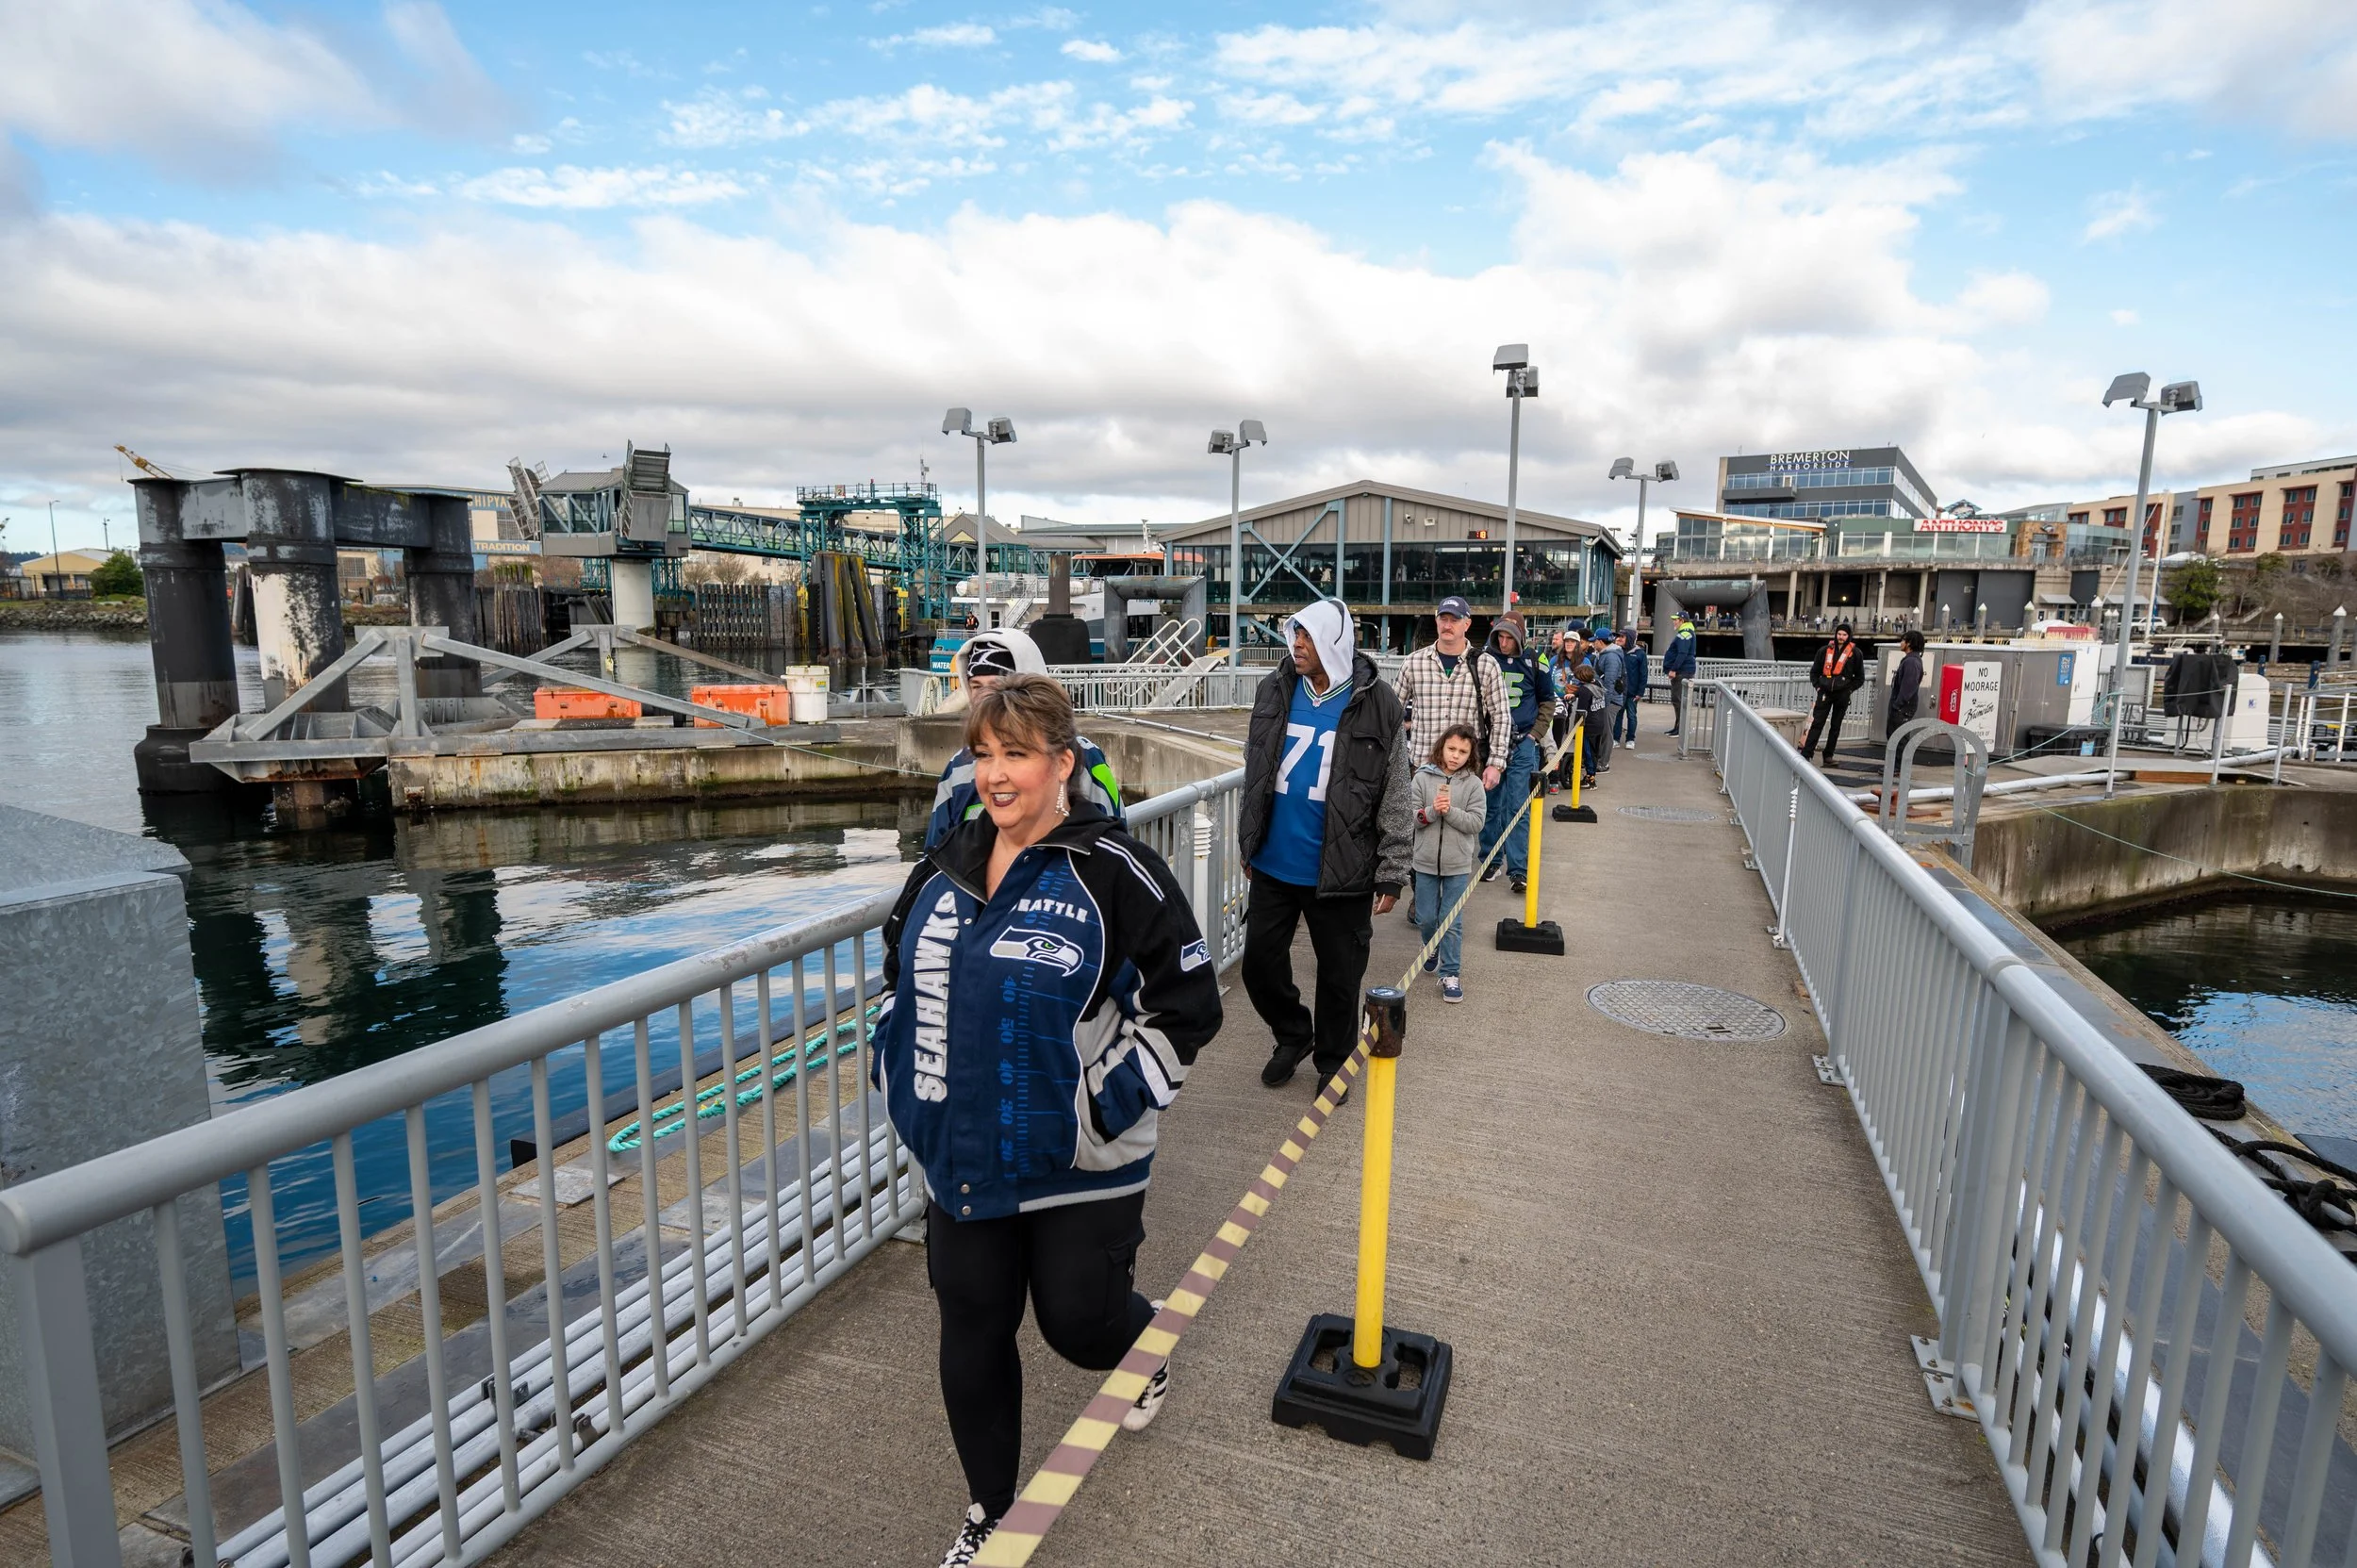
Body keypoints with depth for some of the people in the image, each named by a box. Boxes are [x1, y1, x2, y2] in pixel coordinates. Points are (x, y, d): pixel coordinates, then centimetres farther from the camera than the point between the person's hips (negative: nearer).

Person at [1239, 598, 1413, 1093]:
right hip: (1273, 865, 4)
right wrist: (1247, 841, 13)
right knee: (1260, 962, 11)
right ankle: (1293, 1034, 38)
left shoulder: (1377, 705, -11)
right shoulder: (1274, 692, 1)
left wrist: (1392, 874, -7)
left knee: (1339, 976, 10)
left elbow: (1397, 799, -7)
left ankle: (1333, 1061, 34)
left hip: (1340, 872, -4)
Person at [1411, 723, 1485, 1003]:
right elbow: (1409, 817, -7)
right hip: (1426, 861, 1)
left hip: (1458, 864, -1)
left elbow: (1476, 822, -10)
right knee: (1425, 919, 13)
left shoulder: (1473, 784, -4)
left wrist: (1450, 810, -21)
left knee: (1452, 922, 3)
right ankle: (1432, 949, 43)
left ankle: (1450, 974, 13)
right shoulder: (1423, 778, -4)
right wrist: (1432, 811, -23)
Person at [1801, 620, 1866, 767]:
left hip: (1842, 695, 0)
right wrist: (1818, 686, 2)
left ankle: (1828, 755, 16)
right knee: (1817, 723, -5)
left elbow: (1860, 678, 7)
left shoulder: (1855, 653, 1)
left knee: (1835, 726, 8)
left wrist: (1849, 689, -3)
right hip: (1825, 693, 0)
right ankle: (1805, 753, -7)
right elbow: (1814, 671, 14)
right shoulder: (1825, 650, 5)